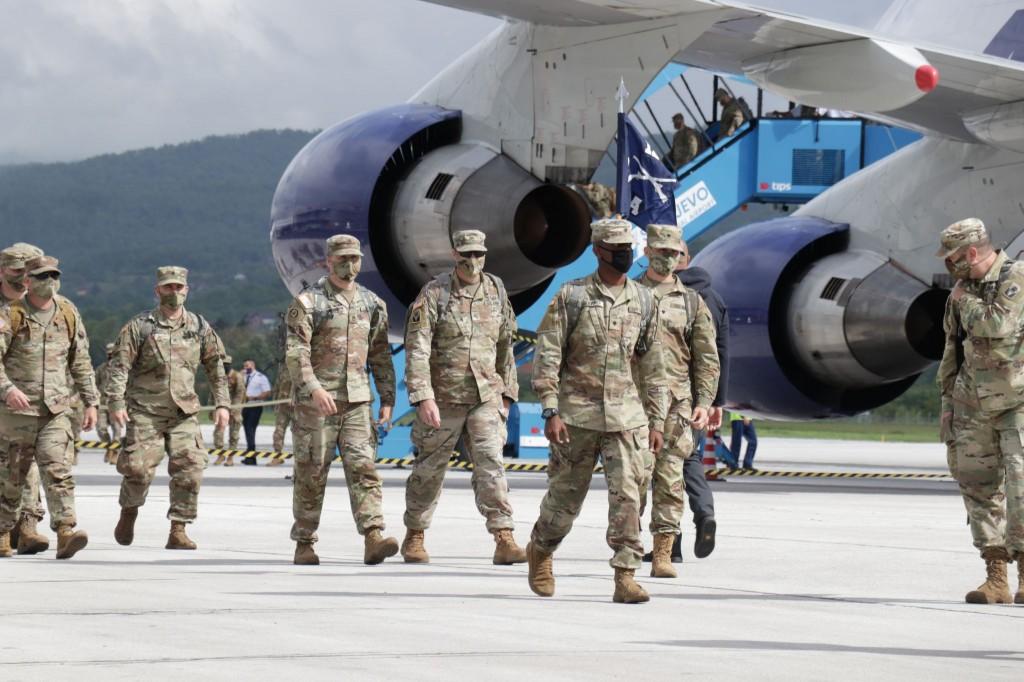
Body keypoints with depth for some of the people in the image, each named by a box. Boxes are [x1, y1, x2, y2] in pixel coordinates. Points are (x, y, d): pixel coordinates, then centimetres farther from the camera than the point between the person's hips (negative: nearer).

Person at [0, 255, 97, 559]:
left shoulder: (68, 314, 7)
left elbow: (81, 362, 14)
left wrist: (90, 402, 11)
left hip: (56, 411, 2)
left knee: (57, 471, -12)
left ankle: (66, 533, -21)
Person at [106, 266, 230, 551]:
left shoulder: (200, 328, 10)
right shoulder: (139, 326, 0)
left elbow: (216, 367, 16)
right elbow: (119, 367, -3)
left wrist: (222, 404, 9)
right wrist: (116, 402, -13)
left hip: (184, 413, 3)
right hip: (145, 412, -3)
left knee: (190, 469, -10)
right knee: (139, 469, -9)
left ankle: (178, 530, -3)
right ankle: (129, 512, 20)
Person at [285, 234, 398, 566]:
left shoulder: (372, 304, 12)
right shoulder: (308, 302, -4)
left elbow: (380, 355, 15)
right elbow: (295, 352, -13)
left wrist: (388, 399, 9)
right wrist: (314, 388, -26)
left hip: (357, 400, 3)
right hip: (316, 401, -3)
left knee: (363, 467, -10)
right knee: (311, 474, 2)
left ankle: (373, 539, -21)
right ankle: (304, 544, 12)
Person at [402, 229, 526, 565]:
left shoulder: (496, 291, 6)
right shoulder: (434, 294, -8)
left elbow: (505, 347, 16)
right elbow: (416, 350, -14)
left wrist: (507, 394, 15)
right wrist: (423, 397, -23)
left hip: (485, 398, 2)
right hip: (444, 399, -2)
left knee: (491, 465, -10)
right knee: (429, 470, 9)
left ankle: (504, 541, -16)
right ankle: (414, 538, 25)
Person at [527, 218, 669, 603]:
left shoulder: (643, 302, 9)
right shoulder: (571, 297, -2)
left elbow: (653, 366, 14)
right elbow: (546, 357, -4)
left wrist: (657, 421, 11)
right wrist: (550, 412, -11)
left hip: (626, 416, 2)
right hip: (578, 415, -2)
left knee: (627, 495, -9)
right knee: (566, 495, 8)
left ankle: (625, 576, -9)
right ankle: (540, 550, 34)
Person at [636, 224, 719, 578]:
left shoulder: (692, 302, 12)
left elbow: (707, 358, 10)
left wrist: (704, 402, -1)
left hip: (676, 402, 2)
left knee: (670, 480, 0)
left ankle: (662, 554, 2)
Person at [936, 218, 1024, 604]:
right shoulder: (962, 290, 13)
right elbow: (953, 349, 20)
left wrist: (966, 300, -8)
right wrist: (947, 401, 18)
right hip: (974, 404, 7)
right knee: (979, 487, 3)